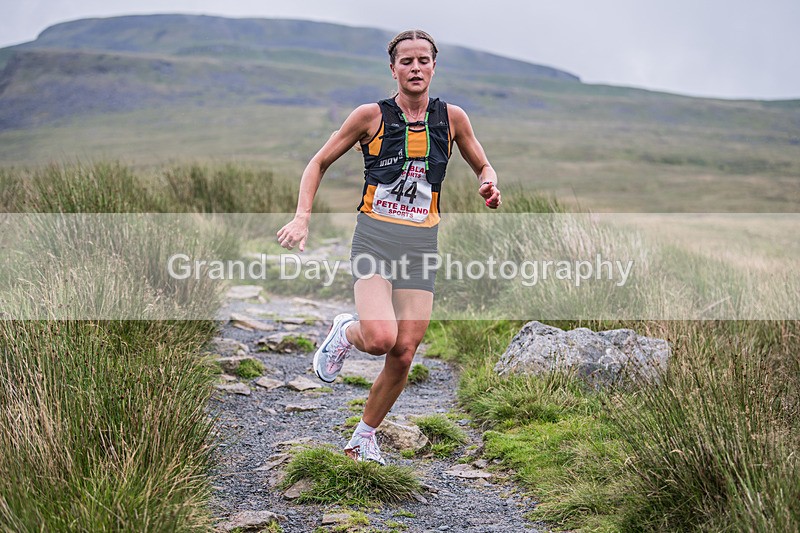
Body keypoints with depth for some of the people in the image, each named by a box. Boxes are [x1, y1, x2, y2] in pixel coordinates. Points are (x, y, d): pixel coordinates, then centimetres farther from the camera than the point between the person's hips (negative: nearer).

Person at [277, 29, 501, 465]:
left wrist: (489, 185, -4)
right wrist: (302, 217, -7)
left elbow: (483, 167, 21)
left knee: (404, 355, 0)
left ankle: (365, 436, 23)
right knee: (380, 339, -24)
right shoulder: (371, 116, -1)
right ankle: (345, 333, 13)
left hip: (421, 244, 3)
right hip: (375, 236, -3)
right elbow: (319, 163, 7)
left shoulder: (451, 118, 6)